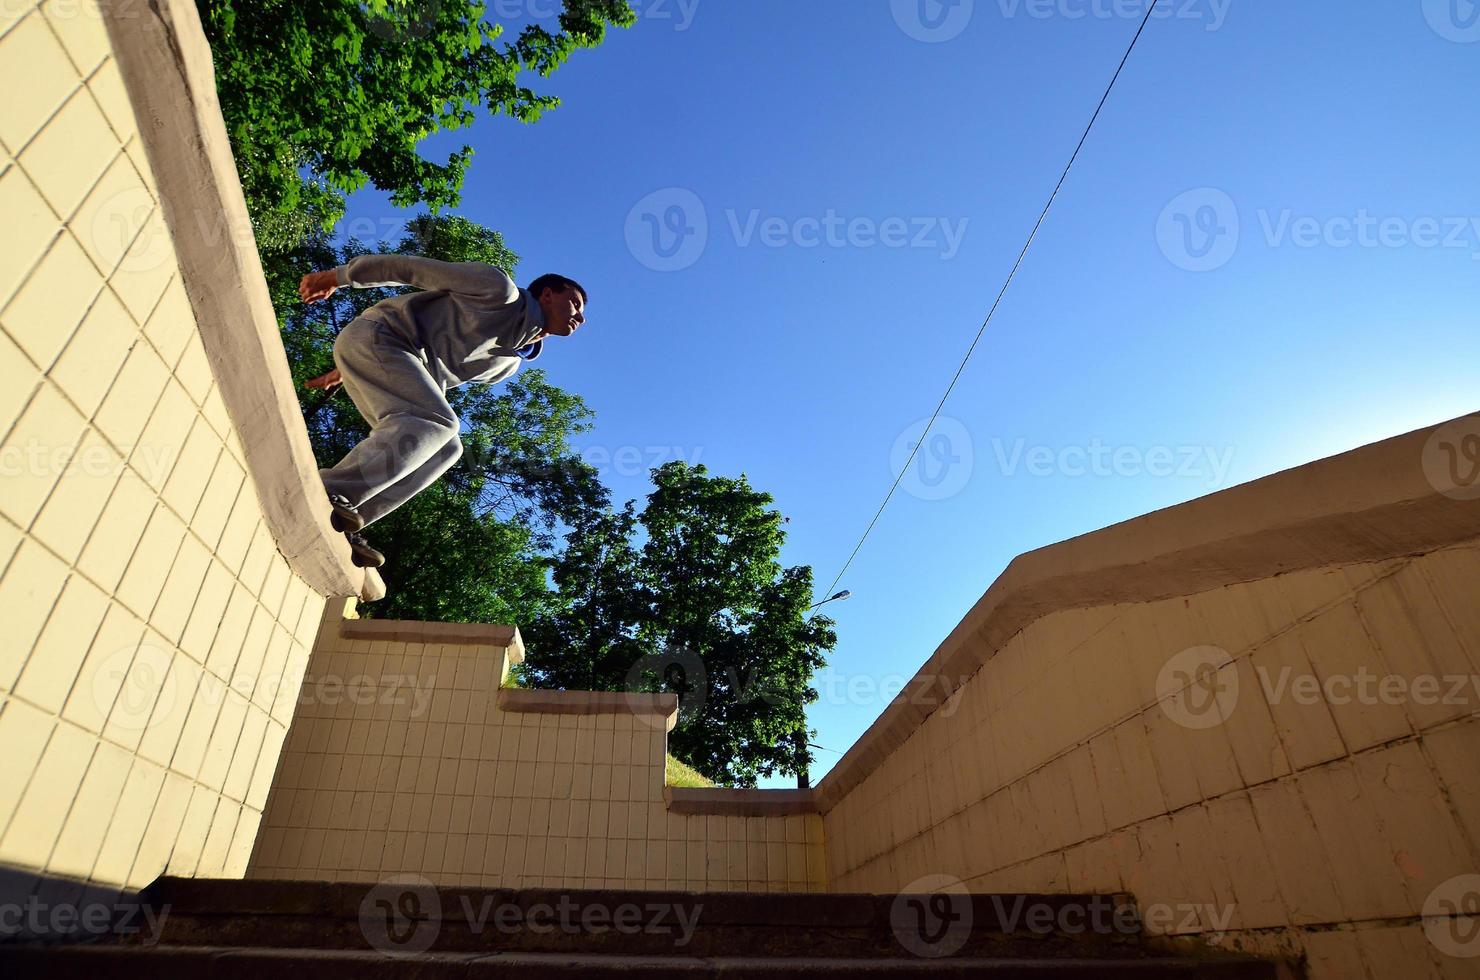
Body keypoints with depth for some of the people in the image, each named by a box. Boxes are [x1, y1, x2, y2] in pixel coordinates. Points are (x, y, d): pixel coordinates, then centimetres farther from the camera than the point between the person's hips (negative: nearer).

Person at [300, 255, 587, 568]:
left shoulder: (507, 363, 19)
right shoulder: (500, 290, -4)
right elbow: (414, 267, -3)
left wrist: (344, 371, 30)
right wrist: (337, 277, -2)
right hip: (372, 336, -8)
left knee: (446, 448, -9)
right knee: (436, 422, -27)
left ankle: (343, 523, -17)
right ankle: (327, 492, -37)